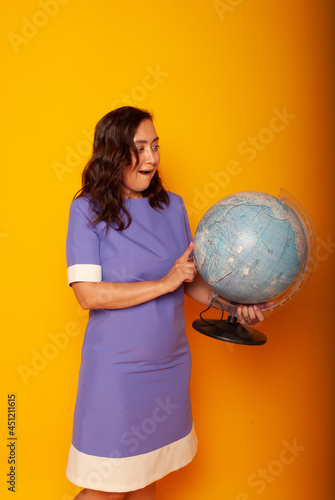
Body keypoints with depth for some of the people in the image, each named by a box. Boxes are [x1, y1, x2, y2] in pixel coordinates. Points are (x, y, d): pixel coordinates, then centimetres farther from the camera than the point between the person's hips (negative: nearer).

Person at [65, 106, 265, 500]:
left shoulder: (172, 205, 3)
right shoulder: (87, 209, -10)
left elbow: (191, 279, 9)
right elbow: (87, 294, -18)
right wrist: (164, 283, -21)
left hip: (170, 364, 5)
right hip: (116, 368, -4)